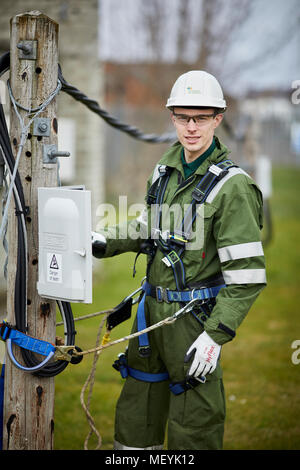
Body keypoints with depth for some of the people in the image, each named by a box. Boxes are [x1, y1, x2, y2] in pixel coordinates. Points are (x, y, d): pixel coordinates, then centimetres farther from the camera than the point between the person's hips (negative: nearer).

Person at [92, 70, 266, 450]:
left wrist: (216, 335, -23)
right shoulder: (166, 168, 8)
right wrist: (105, 242, 7)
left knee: (193, 425, 1)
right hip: (153, 308, 7)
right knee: (135, 412, 17)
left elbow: (246, 274, -17)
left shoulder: (232, 185, -15)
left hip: (196, 315, -7)